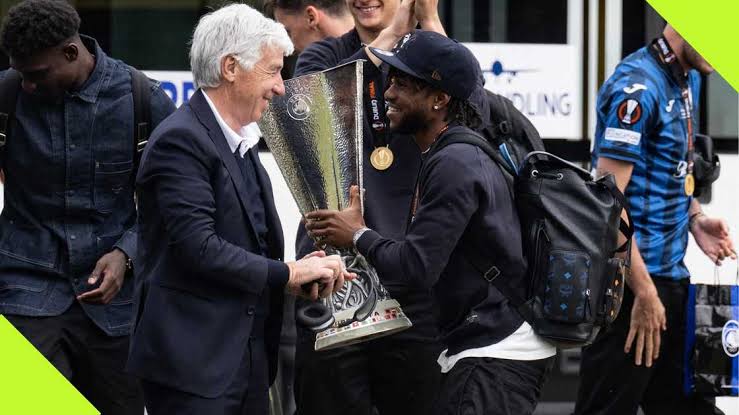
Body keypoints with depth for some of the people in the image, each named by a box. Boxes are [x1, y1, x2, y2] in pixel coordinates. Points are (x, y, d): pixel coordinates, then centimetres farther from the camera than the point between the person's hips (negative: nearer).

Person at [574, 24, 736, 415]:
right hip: (630, 281, -9)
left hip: (671, 276, 9)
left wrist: (695, 219, 5)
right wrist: (644, 293, -20)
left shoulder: (688, 80, 12)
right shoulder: (636, 88, -17)